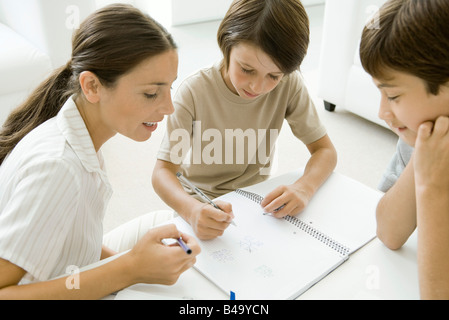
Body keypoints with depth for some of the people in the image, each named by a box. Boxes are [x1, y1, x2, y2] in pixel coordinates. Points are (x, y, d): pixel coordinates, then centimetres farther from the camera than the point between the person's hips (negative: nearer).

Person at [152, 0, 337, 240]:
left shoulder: (289, 85, -15)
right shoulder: (194, 92, -22)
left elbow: (325, 150, -9)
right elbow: (163, 170, -22)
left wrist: (304, 188, -31)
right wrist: (192, 210, -43)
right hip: (202, 200, -2)